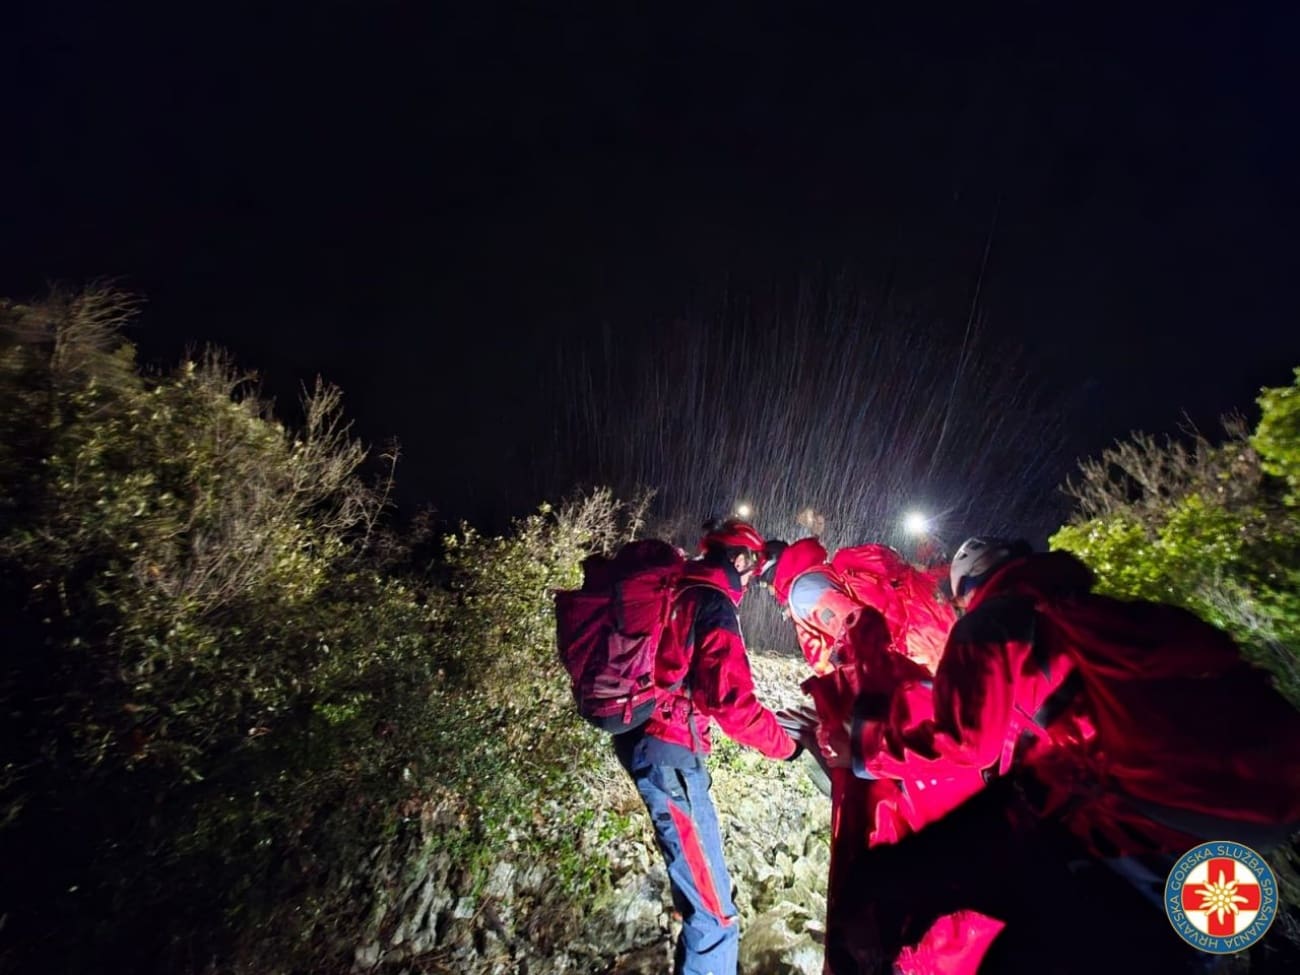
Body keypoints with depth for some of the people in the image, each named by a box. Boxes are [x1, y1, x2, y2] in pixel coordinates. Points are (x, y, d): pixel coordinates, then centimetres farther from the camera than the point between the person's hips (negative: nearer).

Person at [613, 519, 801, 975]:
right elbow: (730, 701, -20)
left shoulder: (672, 589, 9)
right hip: (669, 749, -10)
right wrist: (788, 744, -7)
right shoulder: (714, 603, -15)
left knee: (691, 865, 32)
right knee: (714, 910, -1)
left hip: (639, 736, 10)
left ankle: (699, 937, 55)